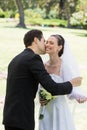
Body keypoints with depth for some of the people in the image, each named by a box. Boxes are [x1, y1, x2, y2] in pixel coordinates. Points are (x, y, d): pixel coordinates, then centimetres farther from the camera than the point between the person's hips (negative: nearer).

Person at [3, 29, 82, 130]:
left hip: (10, 116, 9)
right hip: (22, 119, -9)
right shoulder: (33, 58, -11)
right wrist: (71, 84, 1)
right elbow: (52, 89, -16)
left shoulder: (15, 59, 17)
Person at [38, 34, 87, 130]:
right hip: (45, 111, 5)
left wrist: (79, 96, -33)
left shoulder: (64, 65, -12)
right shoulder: (44, 65, 4)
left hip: (59, 109, -5)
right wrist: (41, 98, -3)